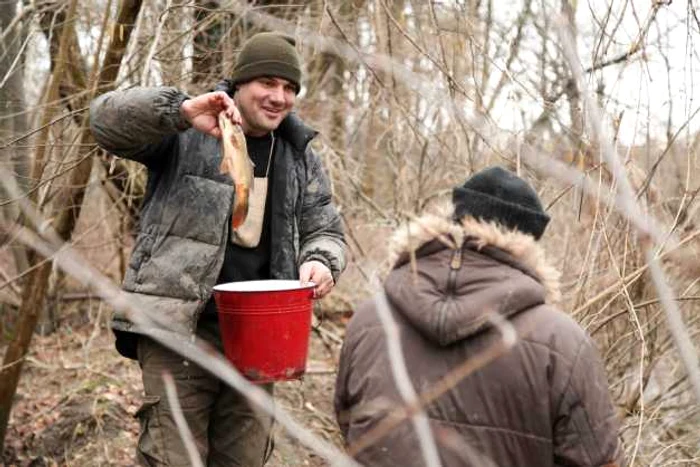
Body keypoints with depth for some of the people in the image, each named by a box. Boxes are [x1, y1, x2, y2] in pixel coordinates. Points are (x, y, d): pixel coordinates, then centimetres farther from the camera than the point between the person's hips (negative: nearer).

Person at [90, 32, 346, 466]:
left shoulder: (300, 156, 13)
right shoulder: (184, 133, -3)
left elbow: (325, 229, 18)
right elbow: (107, 120, -15)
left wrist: (321, 261, -6)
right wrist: (178, 110, -32)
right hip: (180, 327, -5)